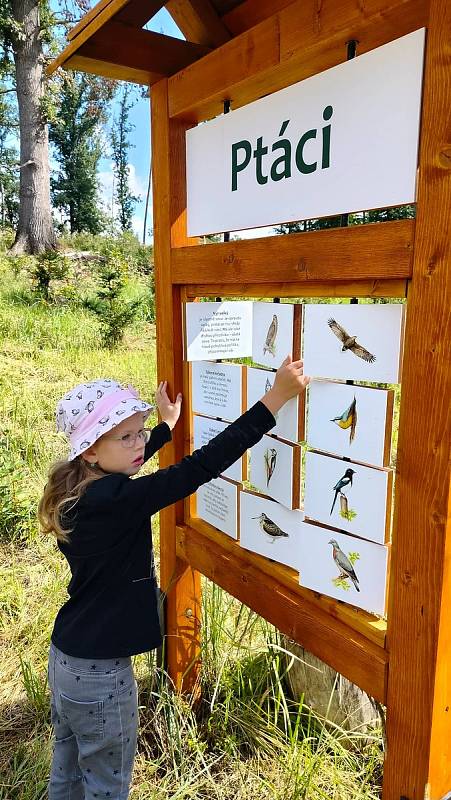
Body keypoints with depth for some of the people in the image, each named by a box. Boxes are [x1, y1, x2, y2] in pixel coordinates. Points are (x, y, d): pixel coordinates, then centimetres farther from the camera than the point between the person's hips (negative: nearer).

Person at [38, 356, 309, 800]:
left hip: (66, 659, 8)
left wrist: (167, 424, 30)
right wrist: (276, 396, -34)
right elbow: (199, 467, -35)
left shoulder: (77, 490, -4)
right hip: (100, 674, -8)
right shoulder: (114, 501, -30)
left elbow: (118, 467, 17)